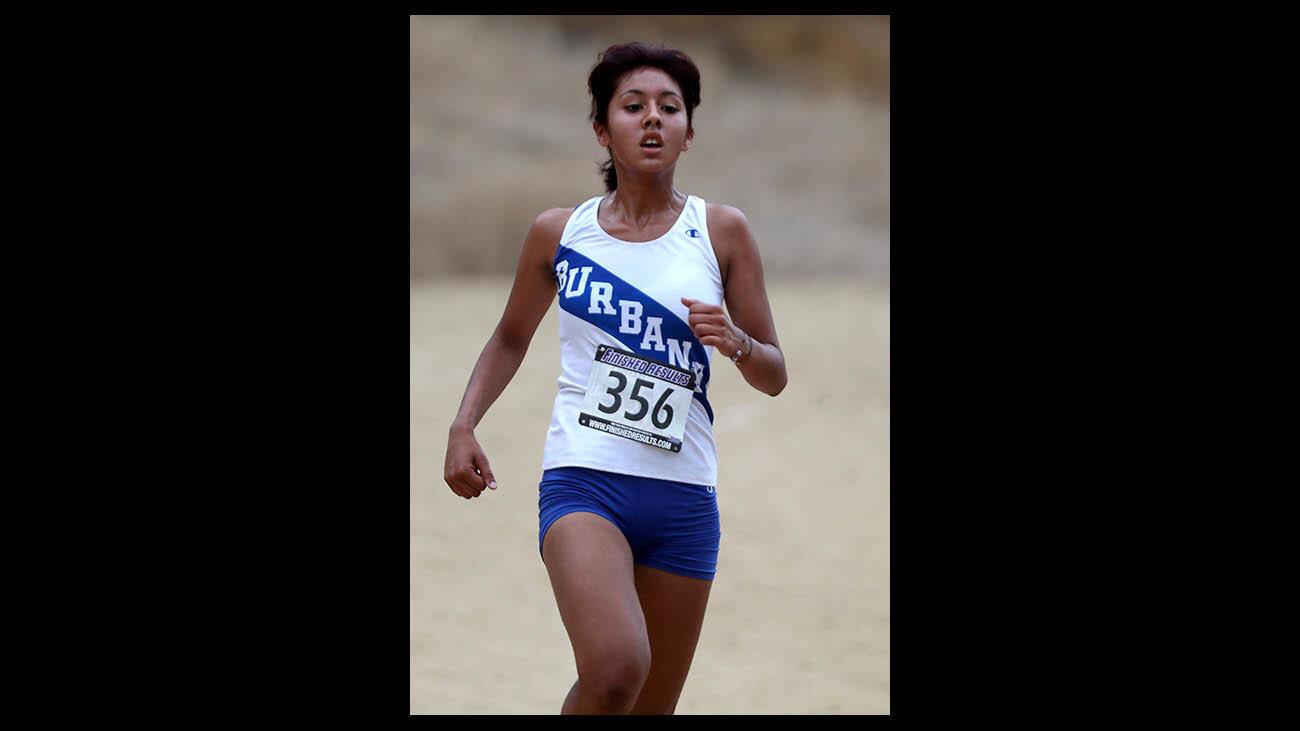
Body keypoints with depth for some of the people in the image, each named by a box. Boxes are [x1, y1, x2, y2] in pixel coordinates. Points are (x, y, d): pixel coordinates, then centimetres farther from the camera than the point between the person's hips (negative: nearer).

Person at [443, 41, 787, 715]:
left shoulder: (721, 233, 6)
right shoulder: (558, 234, 6)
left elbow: (774, 376, 10)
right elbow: (511, 338, 22)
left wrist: (735, 343, -11)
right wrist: (464, 425, 7)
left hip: (685, 499, 2)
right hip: (584, 481, -2)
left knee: (652, 708, 7)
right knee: (615, 671, -28)